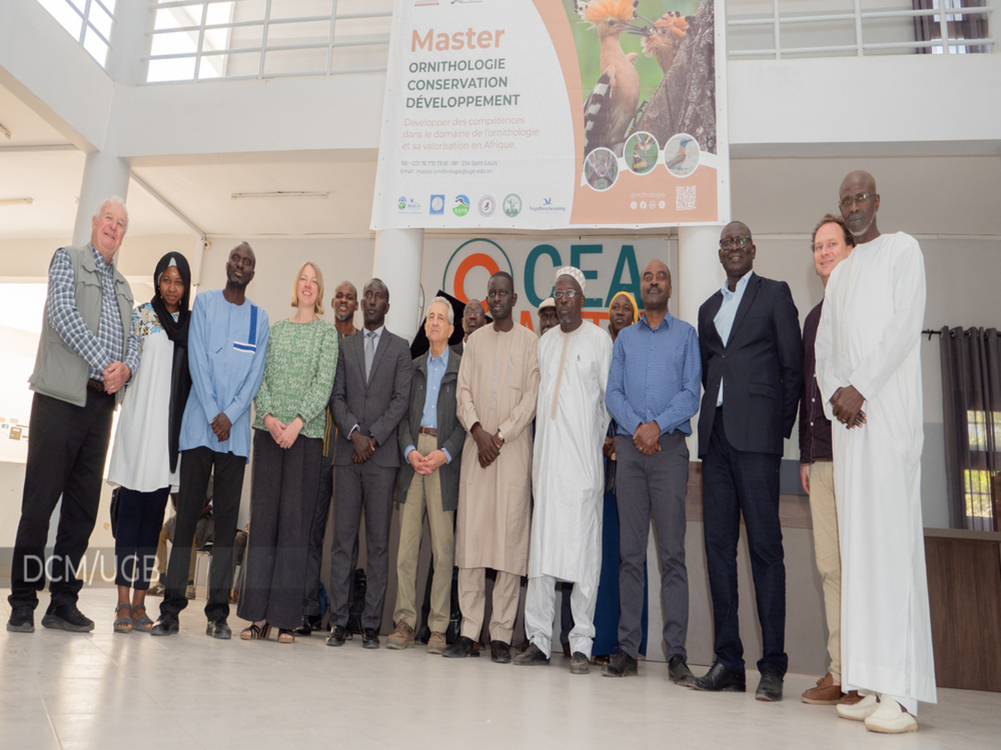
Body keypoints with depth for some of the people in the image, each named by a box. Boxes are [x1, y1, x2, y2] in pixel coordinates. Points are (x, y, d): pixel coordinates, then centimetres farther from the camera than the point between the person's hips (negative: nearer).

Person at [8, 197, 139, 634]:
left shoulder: (122, 285, 21)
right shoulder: (67, 259, 5)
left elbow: (133, 339, 14)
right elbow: (63, 314, -10)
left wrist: (126, 368, -8)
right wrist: (104, 364, -14)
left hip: (101, 403, 5)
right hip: (62, 397, -5)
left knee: (83, 507, 5)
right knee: (40, 501, -3)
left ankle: (63, 603, 11)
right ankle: (23, 603, 6)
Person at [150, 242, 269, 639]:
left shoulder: (259, 317, 12)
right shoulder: (204, 302, 8)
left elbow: (255, 373, 5)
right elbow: (197, 359, -2)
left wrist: (230, 415, -9)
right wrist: (212, 414, -10)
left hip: (236, 430, 1)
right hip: (199, 424, -1)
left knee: (227, 520, 2)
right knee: (186, 516, -1)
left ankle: (217, 613, 6)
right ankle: (171, 609, 6)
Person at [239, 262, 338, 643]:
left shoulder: (327, 331, 6)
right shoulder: (275, 328, 15)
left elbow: (323, 384, -3)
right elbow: (260, 376, 8)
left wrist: (297, 422, -13)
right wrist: (269, 416, -7)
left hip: (307, 433, -3)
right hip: (268, 430, 3)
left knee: (295, 518, -4)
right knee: (264, 515, 1)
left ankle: (286, 617, 1)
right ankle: (258, 613, 6)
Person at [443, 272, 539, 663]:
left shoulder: (530, 341, 6)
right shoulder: (475, 340, 17)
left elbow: (532, 395, -2)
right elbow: (463, 391, 10)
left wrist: (501, 436, -10)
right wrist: (477, 430, -6)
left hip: (514, 447, -3)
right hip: (476, 445, 3)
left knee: (510, 535, -5)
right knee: (469, 534, -1)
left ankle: (501, 634, 0)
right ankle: (468, 631, 5)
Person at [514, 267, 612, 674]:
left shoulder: (599, 339, 2)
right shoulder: (545, 342, 18)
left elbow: (609, 398, 1)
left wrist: (596, 443, 1)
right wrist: (543, 445, 12)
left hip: (584, 458, -5)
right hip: (546, 456, 5)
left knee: (583, 547, -3)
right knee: (541, 545, 4)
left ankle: (581, 644, 4)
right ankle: (539, 639, 11)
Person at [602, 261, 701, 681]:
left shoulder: (685, 335, 12)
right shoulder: (625, 338, 18)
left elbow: (691, 393, 1)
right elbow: (613, 392, 9)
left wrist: (658, 425, -12)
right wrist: (636, 427, -8)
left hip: (670, 446, -2)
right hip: (629, 447, 2)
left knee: (672, 551, -5)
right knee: (630, 551, 2)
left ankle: (676, 651, -1)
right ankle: (627, 648, 6)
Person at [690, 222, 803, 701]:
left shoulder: (775, 293, 7)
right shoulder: (708, 308, 23)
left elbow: (793, 365, 3)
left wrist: (782, 425, -2)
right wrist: (712, 418, 8)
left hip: (755, 434, -5)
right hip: (716, 433, 6)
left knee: (764, 544, -6)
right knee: (718, 544, 3)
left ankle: (772, 665, 0)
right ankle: (727, 661, 10)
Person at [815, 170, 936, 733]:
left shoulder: (903, 249, 6)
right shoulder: (840, 274, 25)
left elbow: (905, 325, -7)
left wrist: (861, 389, -12)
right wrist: (834, 393, -1)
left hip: (888, 409, -6)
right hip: (847, 413, 6)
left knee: (890, 536, -12)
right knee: (858, 541, 2)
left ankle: (901, 692, -10)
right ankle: (873, 685, 5)